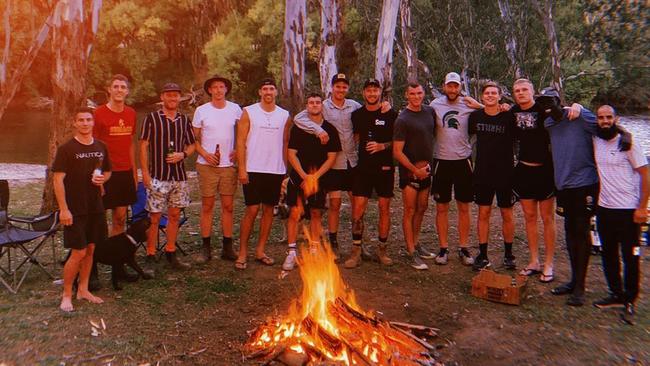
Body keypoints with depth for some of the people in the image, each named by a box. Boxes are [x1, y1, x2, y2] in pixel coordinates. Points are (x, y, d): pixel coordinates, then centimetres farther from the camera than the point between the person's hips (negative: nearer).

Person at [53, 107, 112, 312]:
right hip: (74, 210, -5)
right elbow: (58, 180, -12)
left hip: (95, 208, 5)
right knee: (78, 252, -5)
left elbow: (108, 172, 19)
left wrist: (103, 178, -5)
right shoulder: (66, 149, -9)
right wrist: (63, 209, -17)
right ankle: (66, 295, 12)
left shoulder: (101, 147, 7)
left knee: (90, 249, 12)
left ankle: (83, 290, 25)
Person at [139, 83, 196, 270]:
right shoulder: (151, 118, -2)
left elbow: (191, 145, 15)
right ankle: (150, 257, 10)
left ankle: (170, 253, 23)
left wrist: (183, 154, -7)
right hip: (157, 176, -4)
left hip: (179, 176, 4)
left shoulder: (184, 119, 9)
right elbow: (143, 146, -3)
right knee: (154, 217, 0)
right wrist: (145, 172, -8)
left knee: (175, 215, 11)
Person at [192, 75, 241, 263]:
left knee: (228, 206, 5)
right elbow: (194, 138, 6)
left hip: (229, 164, 1)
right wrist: (205, 154, -10)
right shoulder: (201, 111, 1)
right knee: (207, 206, 3)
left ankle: (227, 247, 14)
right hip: (207, 165, -1)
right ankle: (206, 248, 12)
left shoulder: (235, 109, 4)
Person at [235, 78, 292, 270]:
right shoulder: (249, 112, 1)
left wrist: (286, 169, 6)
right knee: (252, 210, -5)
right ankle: (242, 253, 6)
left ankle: (260, 251, 17)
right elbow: (240, 141, -3)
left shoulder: (284, 115, 9)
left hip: (276, 170, 3)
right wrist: (242, 169, -11)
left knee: (269, 209, 7)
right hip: (253, 169, -3)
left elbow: (285, 144, 13)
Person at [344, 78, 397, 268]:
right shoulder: (357, 114, 8)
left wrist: (382, 146, -15)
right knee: (358, 208, -4)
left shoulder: (390, 114, 0)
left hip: (384, 167, -1)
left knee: (384, 208, 4)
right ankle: (356, 252, 4)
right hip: (363, 167, 2)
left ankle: (382, 250, 17)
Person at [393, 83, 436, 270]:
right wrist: (415, 169, -14)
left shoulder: (430, 111, 6)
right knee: (410, 211, -1)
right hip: (410, 170, -6)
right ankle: (412, 253, 5)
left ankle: (415, 244, 27)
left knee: (422, 208, 13)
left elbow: (434, 134, 21)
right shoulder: (403, 120, -12)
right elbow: (397, 152, -14)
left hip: (426, 168, 6)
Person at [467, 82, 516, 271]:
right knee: (483, 213, 6)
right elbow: (469, 133, 17)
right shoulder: (475, 116, 1)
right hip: (482, 173, 2)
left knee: (507, 214, 8)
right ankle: (483, 254, 15)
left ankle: (508, 254, 23)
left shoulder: (509, 117, -5)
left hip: (505, 173, -1)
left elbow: (516, 140, 4)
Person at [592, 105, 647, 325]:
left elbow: (645, 174, -8)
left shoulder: (627, 142, -9)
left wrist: (642, 207, -13)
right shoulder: (595, 140, 4)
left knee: (630, 257, 3)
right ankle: (616, 294, 29)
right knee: (609, 255, 14)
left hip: (628, 210, -5)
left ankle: (629, 301, 16)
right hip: (604, 208, 5)